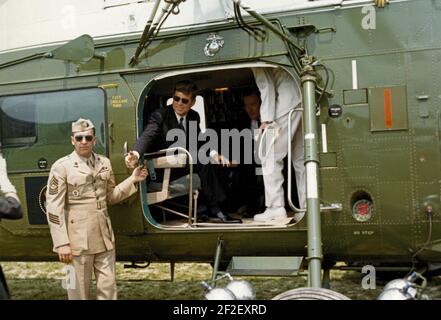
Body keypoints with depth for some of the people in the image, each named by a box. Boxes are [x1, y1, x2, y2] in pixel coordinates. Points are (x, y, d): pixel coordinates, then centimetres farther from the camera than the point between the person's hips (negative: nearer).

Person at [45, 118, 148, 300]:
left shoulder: (104, 163, 8)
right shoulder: (61, 167, -8)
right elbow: (53, 208, -11)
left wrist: (132, 180, 4)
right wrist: (61, 243, -15)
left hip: (104, 237, 5)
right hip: (78, 239, -4)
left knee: (108, 287, 10)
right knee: (79, 290, 6)